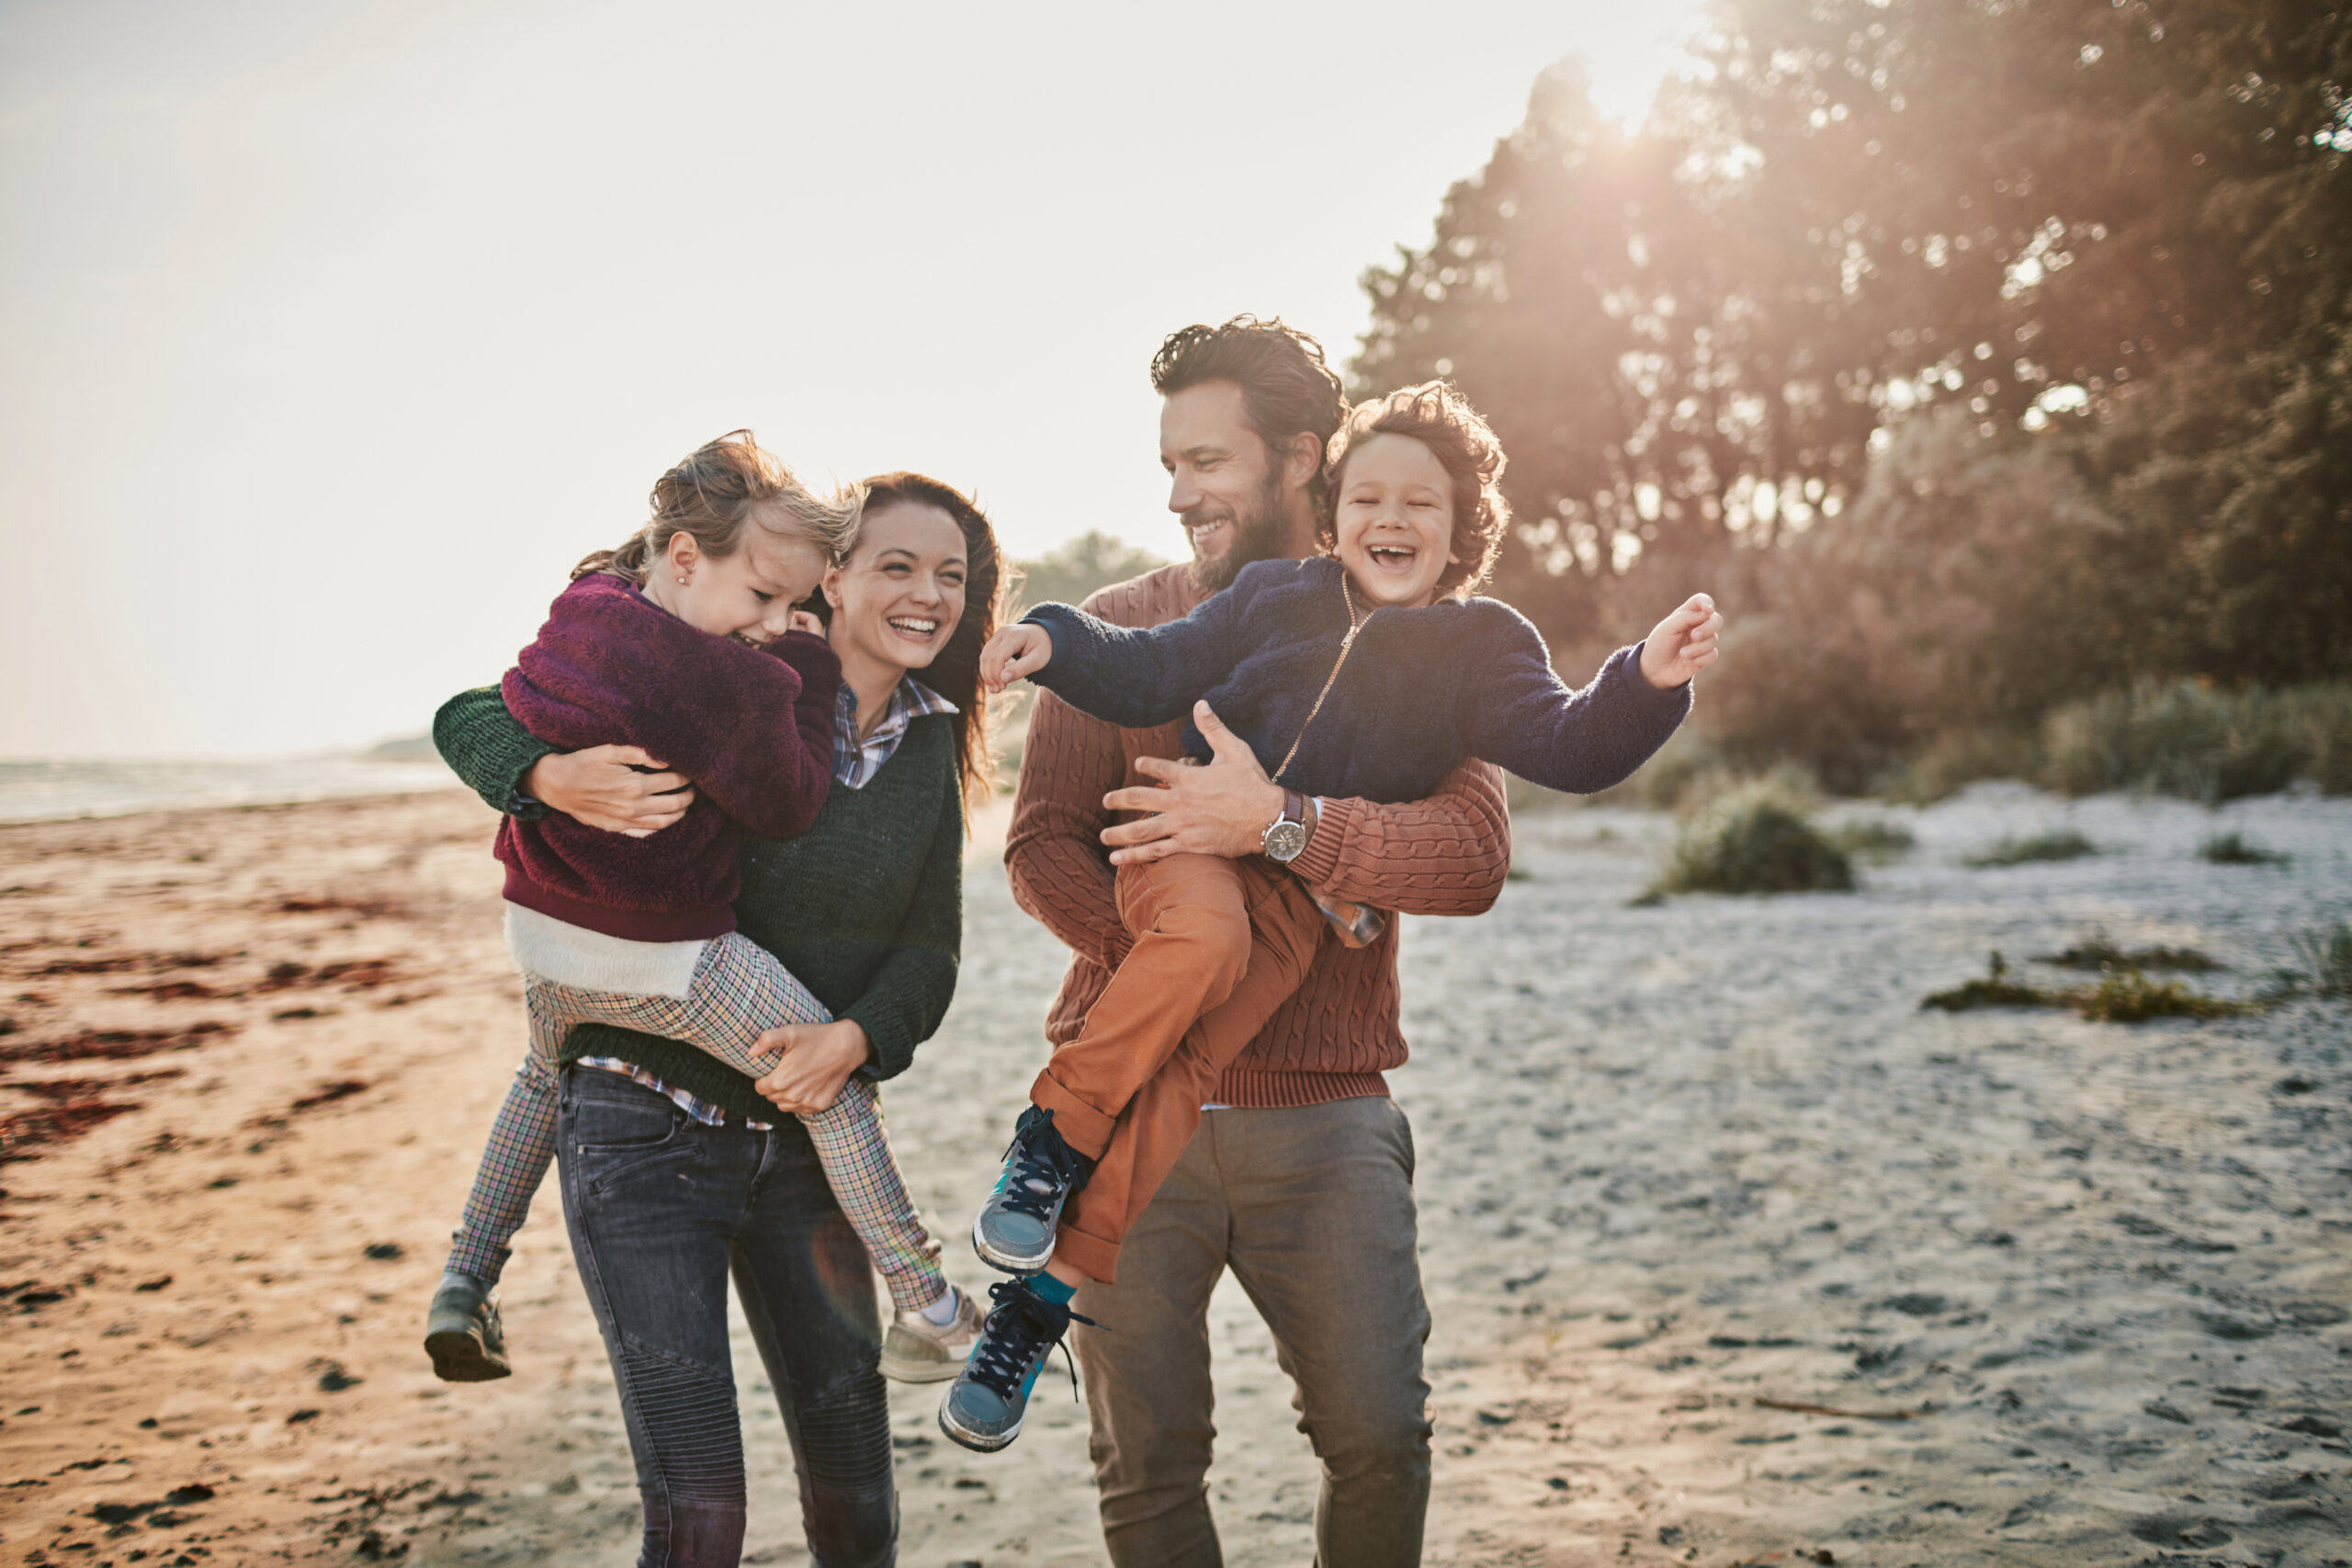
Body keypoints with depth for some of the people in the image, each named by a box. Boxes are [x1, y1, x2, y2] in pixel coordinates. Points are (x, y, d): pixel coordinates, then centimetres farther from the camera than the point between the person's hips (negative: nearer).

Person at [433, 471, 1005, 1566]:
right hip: (646, 1133, -5)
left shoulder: (930, 747, 6)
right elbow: (470, 718, -11)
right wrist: (560, 778, -33)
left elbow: (930, 948, 4)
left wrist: (855, 1037, -17)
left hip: (803, 1138, 5)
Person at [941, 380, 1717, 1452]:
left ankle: (1036, 1304, -13)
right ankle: (1051, 1135, -21)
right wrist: (1055, 642, -1)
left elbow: (1567, 750, -1)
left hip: (1303, 896, -1)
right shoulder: (1274, 597, 13)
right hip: (1185, 850, 1)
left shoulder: (1483, 648, 10)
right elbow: (1153, 674, 15)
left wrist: (1648, 683, -18)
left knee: (1175, 1080, -21)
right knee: (1205, 932, -37)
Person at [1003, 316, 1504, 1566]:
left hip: (1324, 1114, -1)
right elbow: (1041, 853, 0)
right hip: (1129, 1100, 1)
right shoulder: (1124, 629, 8)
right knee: (1146, 1463, 5)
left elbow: (1473, 855, -11)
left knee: (1379, 1438, -4)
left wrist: (1282, 822, -25)